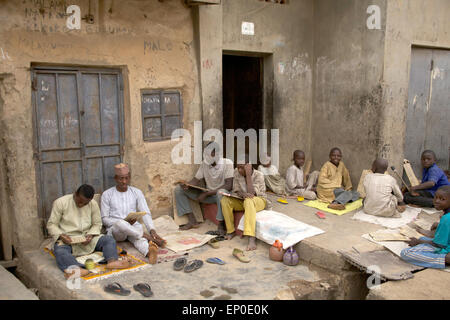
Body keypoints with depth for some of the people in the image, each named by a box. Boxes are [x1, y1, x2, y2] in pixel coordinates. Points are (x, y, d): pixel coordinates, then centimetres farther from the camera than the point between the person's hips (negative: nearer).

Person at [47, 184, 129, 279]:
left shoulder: (93, 204, 4)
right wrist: (61, 235, -20)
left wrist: (91, 235, -12)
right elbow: (51, 224, -1)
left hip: (86, 238, 3)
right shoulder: (60, 202, -4)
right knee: (59, 250, -37)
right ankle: (77, 270, -65)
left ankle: (112, 261, -48)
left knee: (109, 239, -20)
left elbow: (97, 224, 9)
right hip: (66, 239, -3)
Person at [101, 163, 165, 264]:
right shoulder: (107, 194, 4)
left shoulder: (137, 192, 9)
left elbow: (146, 213, 0)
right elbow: (105, 219, 0)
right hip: (115, 229, -1)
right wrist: (124, 222, -17)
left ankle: (150, 250, -67)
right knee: (119, 223, -38)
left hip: (134, 227, 1)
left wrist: (152, 229, -20)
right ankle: (148, 238, -35)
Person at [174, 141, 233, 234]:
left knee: (221, 192, -43)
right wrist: (187, 185, -22)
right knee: (178, 189, -3)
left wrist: (207, 193, -24)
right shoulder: (204, 164, 2)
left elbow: (229, 186, -21)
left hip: (220, 193, -6)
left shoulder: (227, 163, -14)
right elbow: (196, 180, 3)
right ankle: (192, 220, -7)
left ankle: (221, 224, -24)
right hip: (207, 194, 6)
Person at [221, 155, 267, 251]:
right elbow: (235, 191, -7)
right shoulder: (236, 172, -5)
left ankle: (251, 238, -51)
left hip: (259, 200, -5)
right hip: (242, 200, 5)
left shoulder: (258, 175, -19)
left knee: (248, 200, -40)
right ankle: (230, 231, -12)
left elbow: (251, 193, -29)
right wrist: (242, 194, -31)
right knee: (225, 200, -22)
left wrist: (248, 174, -31)